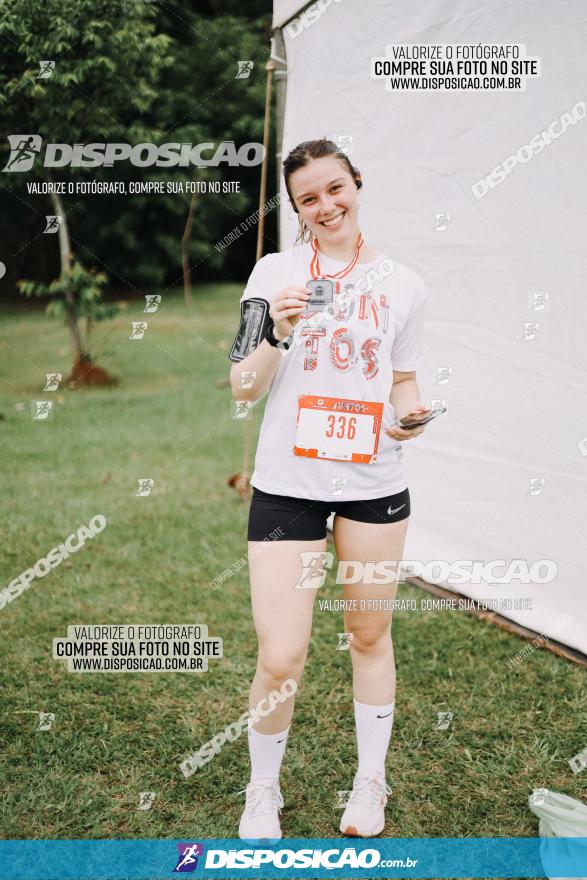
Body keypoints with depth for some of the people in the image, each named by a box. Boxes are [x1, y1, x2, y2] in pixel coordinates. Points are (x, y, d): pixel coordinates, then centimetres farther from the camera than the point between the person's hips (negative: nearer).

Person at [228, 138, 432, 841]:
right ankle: (263, 789, 22)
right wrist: (277, 332, -19)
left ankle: (370, 781, 36)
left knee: (369, 636, 15)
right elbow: (243, 390, -2)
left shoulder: (402, 284, 5)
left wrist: (411, 412, -7)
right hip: (287, 484, -2)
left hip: (375, 484, 2)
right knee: (280, 659, -6)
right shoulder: (274, 273, 0)